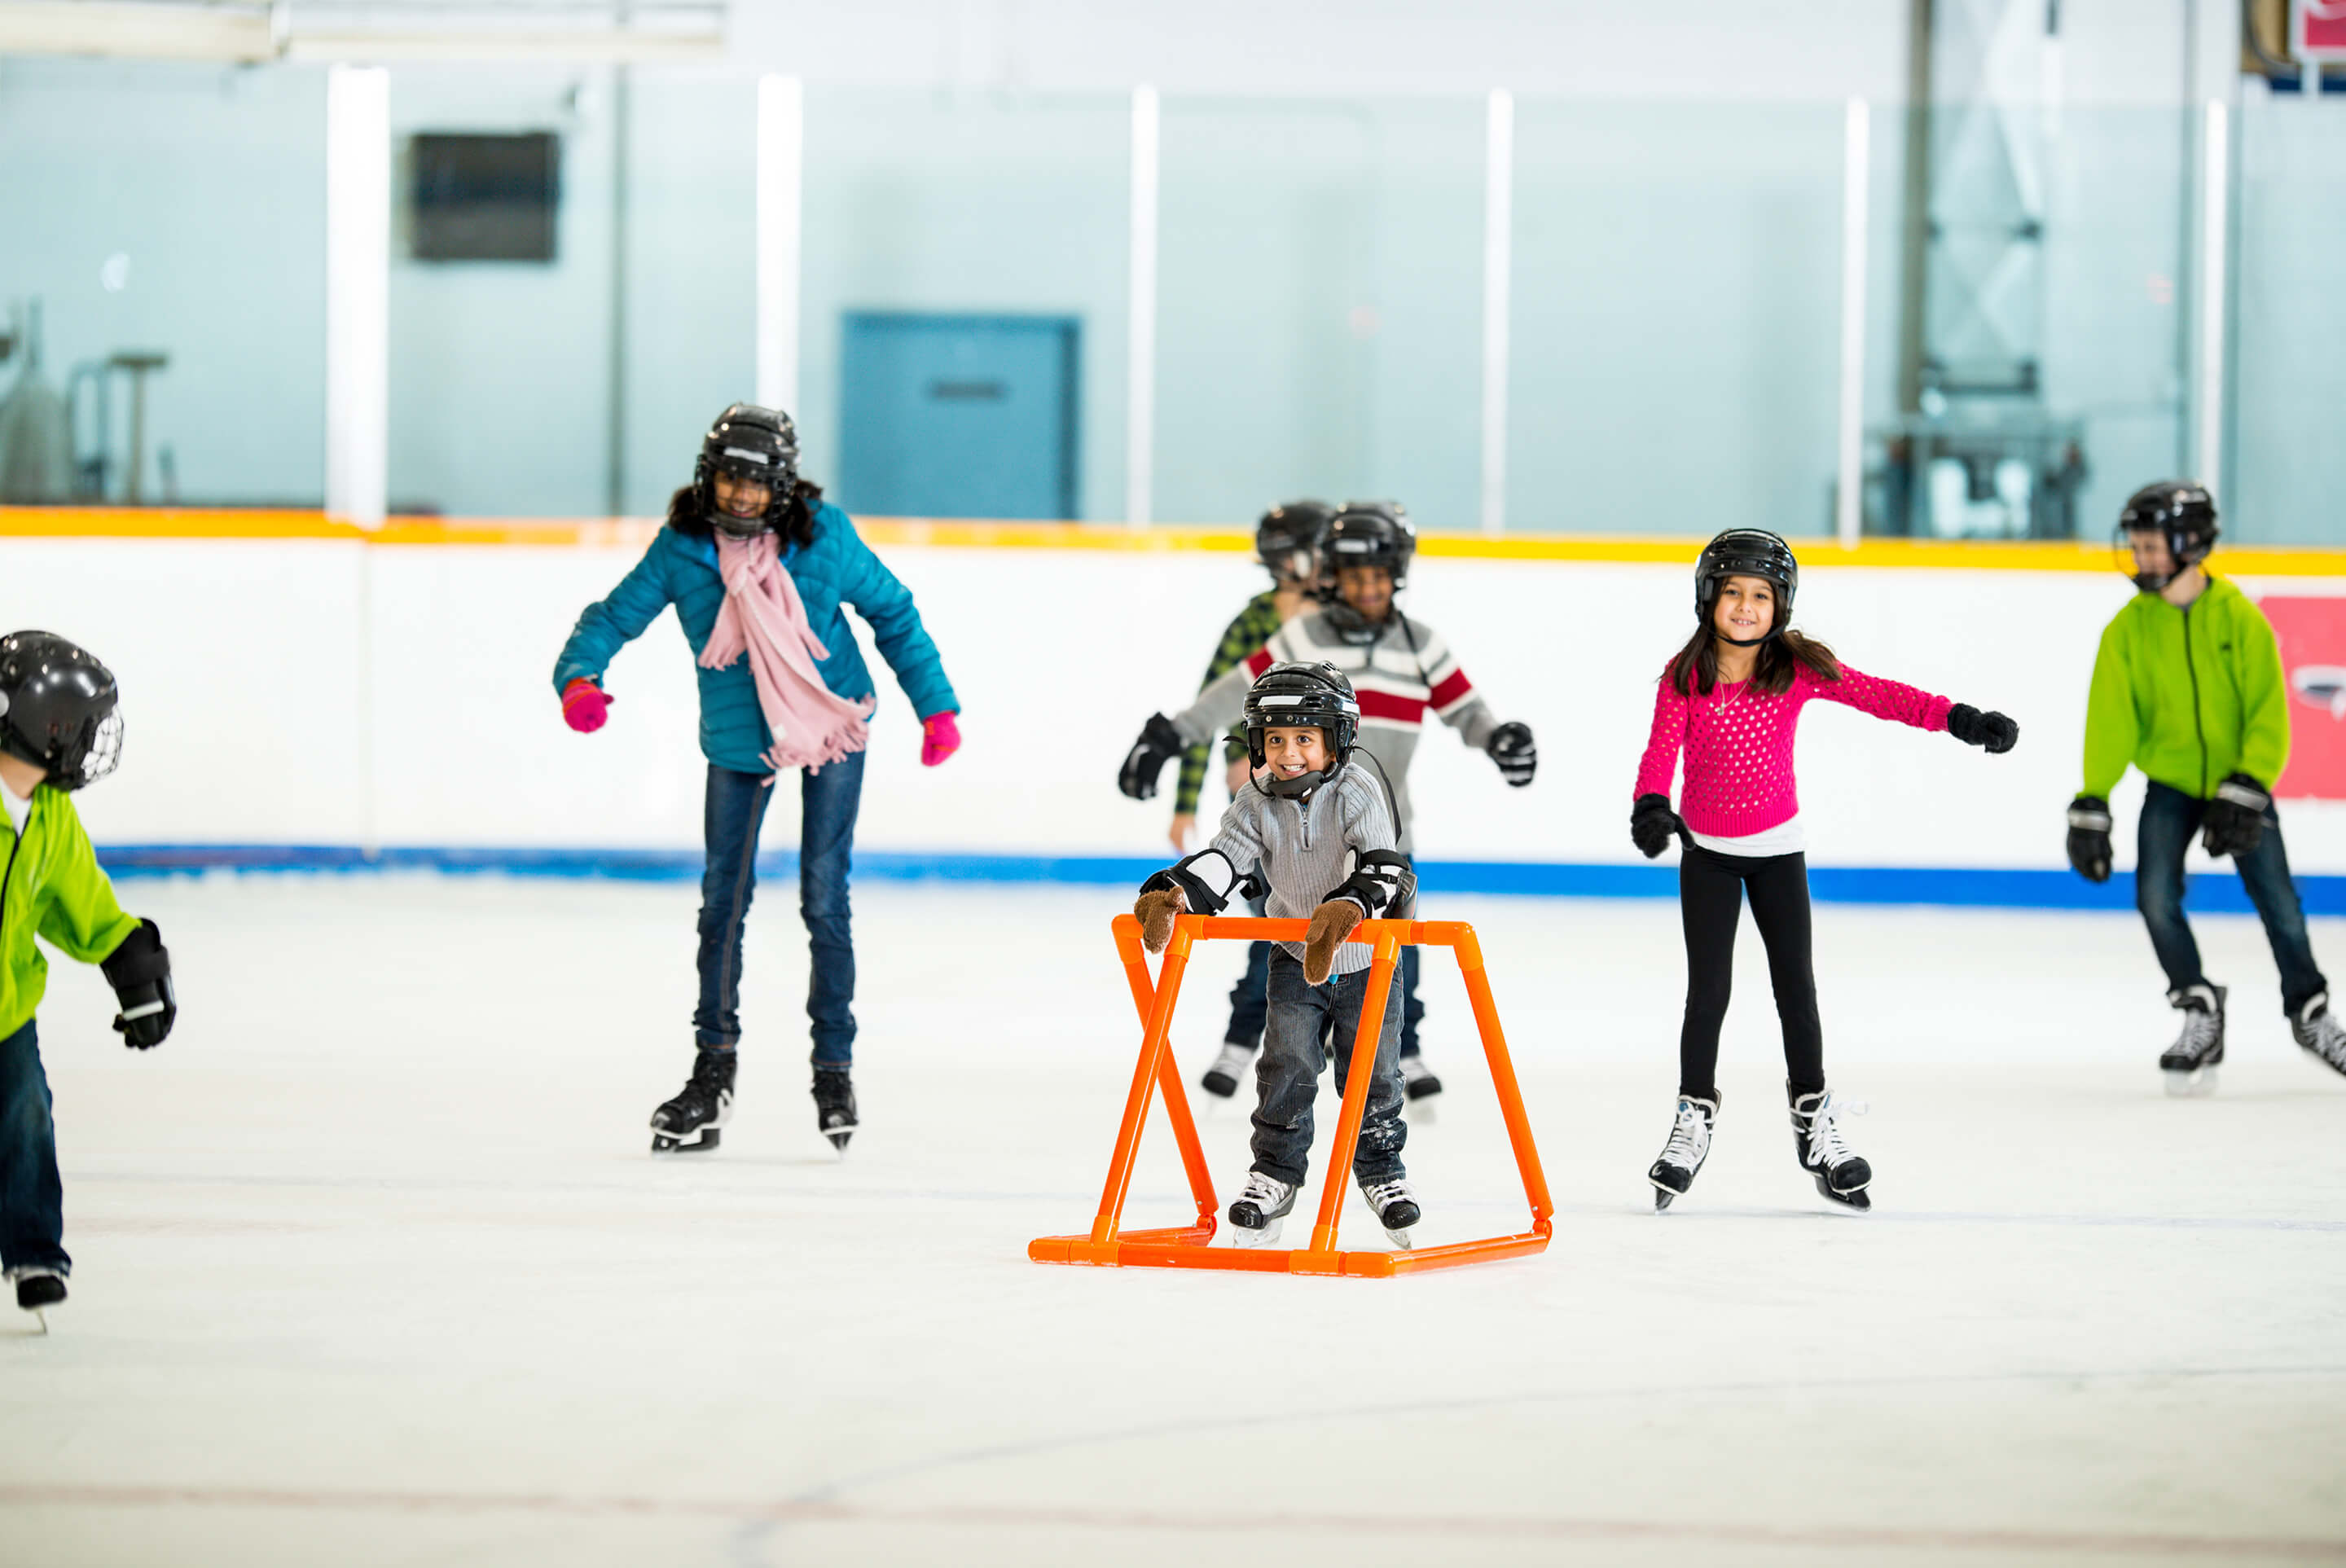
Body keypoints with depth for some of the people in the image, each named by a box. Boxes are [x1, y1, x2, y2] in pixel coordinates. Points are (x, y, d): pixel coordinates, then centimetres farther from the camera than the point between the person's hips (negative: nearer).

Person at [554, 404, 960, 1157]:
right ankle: (713, 1073, 16)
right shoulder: (682, 546, -11)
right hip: (738, 741, 2)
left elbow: (892, 611, -2)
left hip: (832, 727, -2)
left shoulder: (821, 534, -14)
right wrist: (579, 675, -28)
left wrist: (935, 703, -2)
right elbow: (617, 614, -7)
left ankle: (834, 1067, 9)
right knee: (723, 899, 4)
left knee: (824, 899, -3)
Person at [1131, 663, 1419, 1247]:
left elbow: (1383, 866, -31)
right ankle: (1275, 1174, 9)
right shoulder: (1257, 804, -9)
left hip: (1365, 958, -2)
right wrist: (1171, 896, -38)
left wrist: (1349, 908, -51)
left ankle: (1381, 1171, 20)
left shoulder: (1357, 793, -19)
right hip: (1296, 957, 2)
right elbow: (1223, 860, -18)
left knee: (1372, 1070, 1)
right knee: (1286, 1066, -6)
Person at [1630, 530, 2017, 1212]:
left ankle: (1815, 1122, 14)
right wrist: (1651, 805, -40)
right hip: (1706, 849, -1)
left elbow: (1877, 695, -14)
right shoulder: (1685, 677, -11)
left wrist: (1957, 718, -24)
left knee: (1795, 983, 2)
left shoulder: (1797, 669, -8)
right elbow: (1661, 748, -19)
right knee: (1708, 990, -1)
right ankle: (1694, 1120, 12)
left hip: (1776, 847, 1)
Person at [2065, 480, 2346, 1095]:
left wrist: (2246, 790, -22)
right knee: (2156, 895, -17)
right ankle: (2199, 1013, -3)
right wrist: (2091, 806, -15)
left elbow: (2268, 715, -11)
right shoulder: (2128, 629, -5)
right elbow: (2109, 722, -7)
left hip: (2240, 782, -1)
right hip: (2170, 782, 1)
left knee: (2277, 901, -2)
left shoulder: (2240, 618, -11)